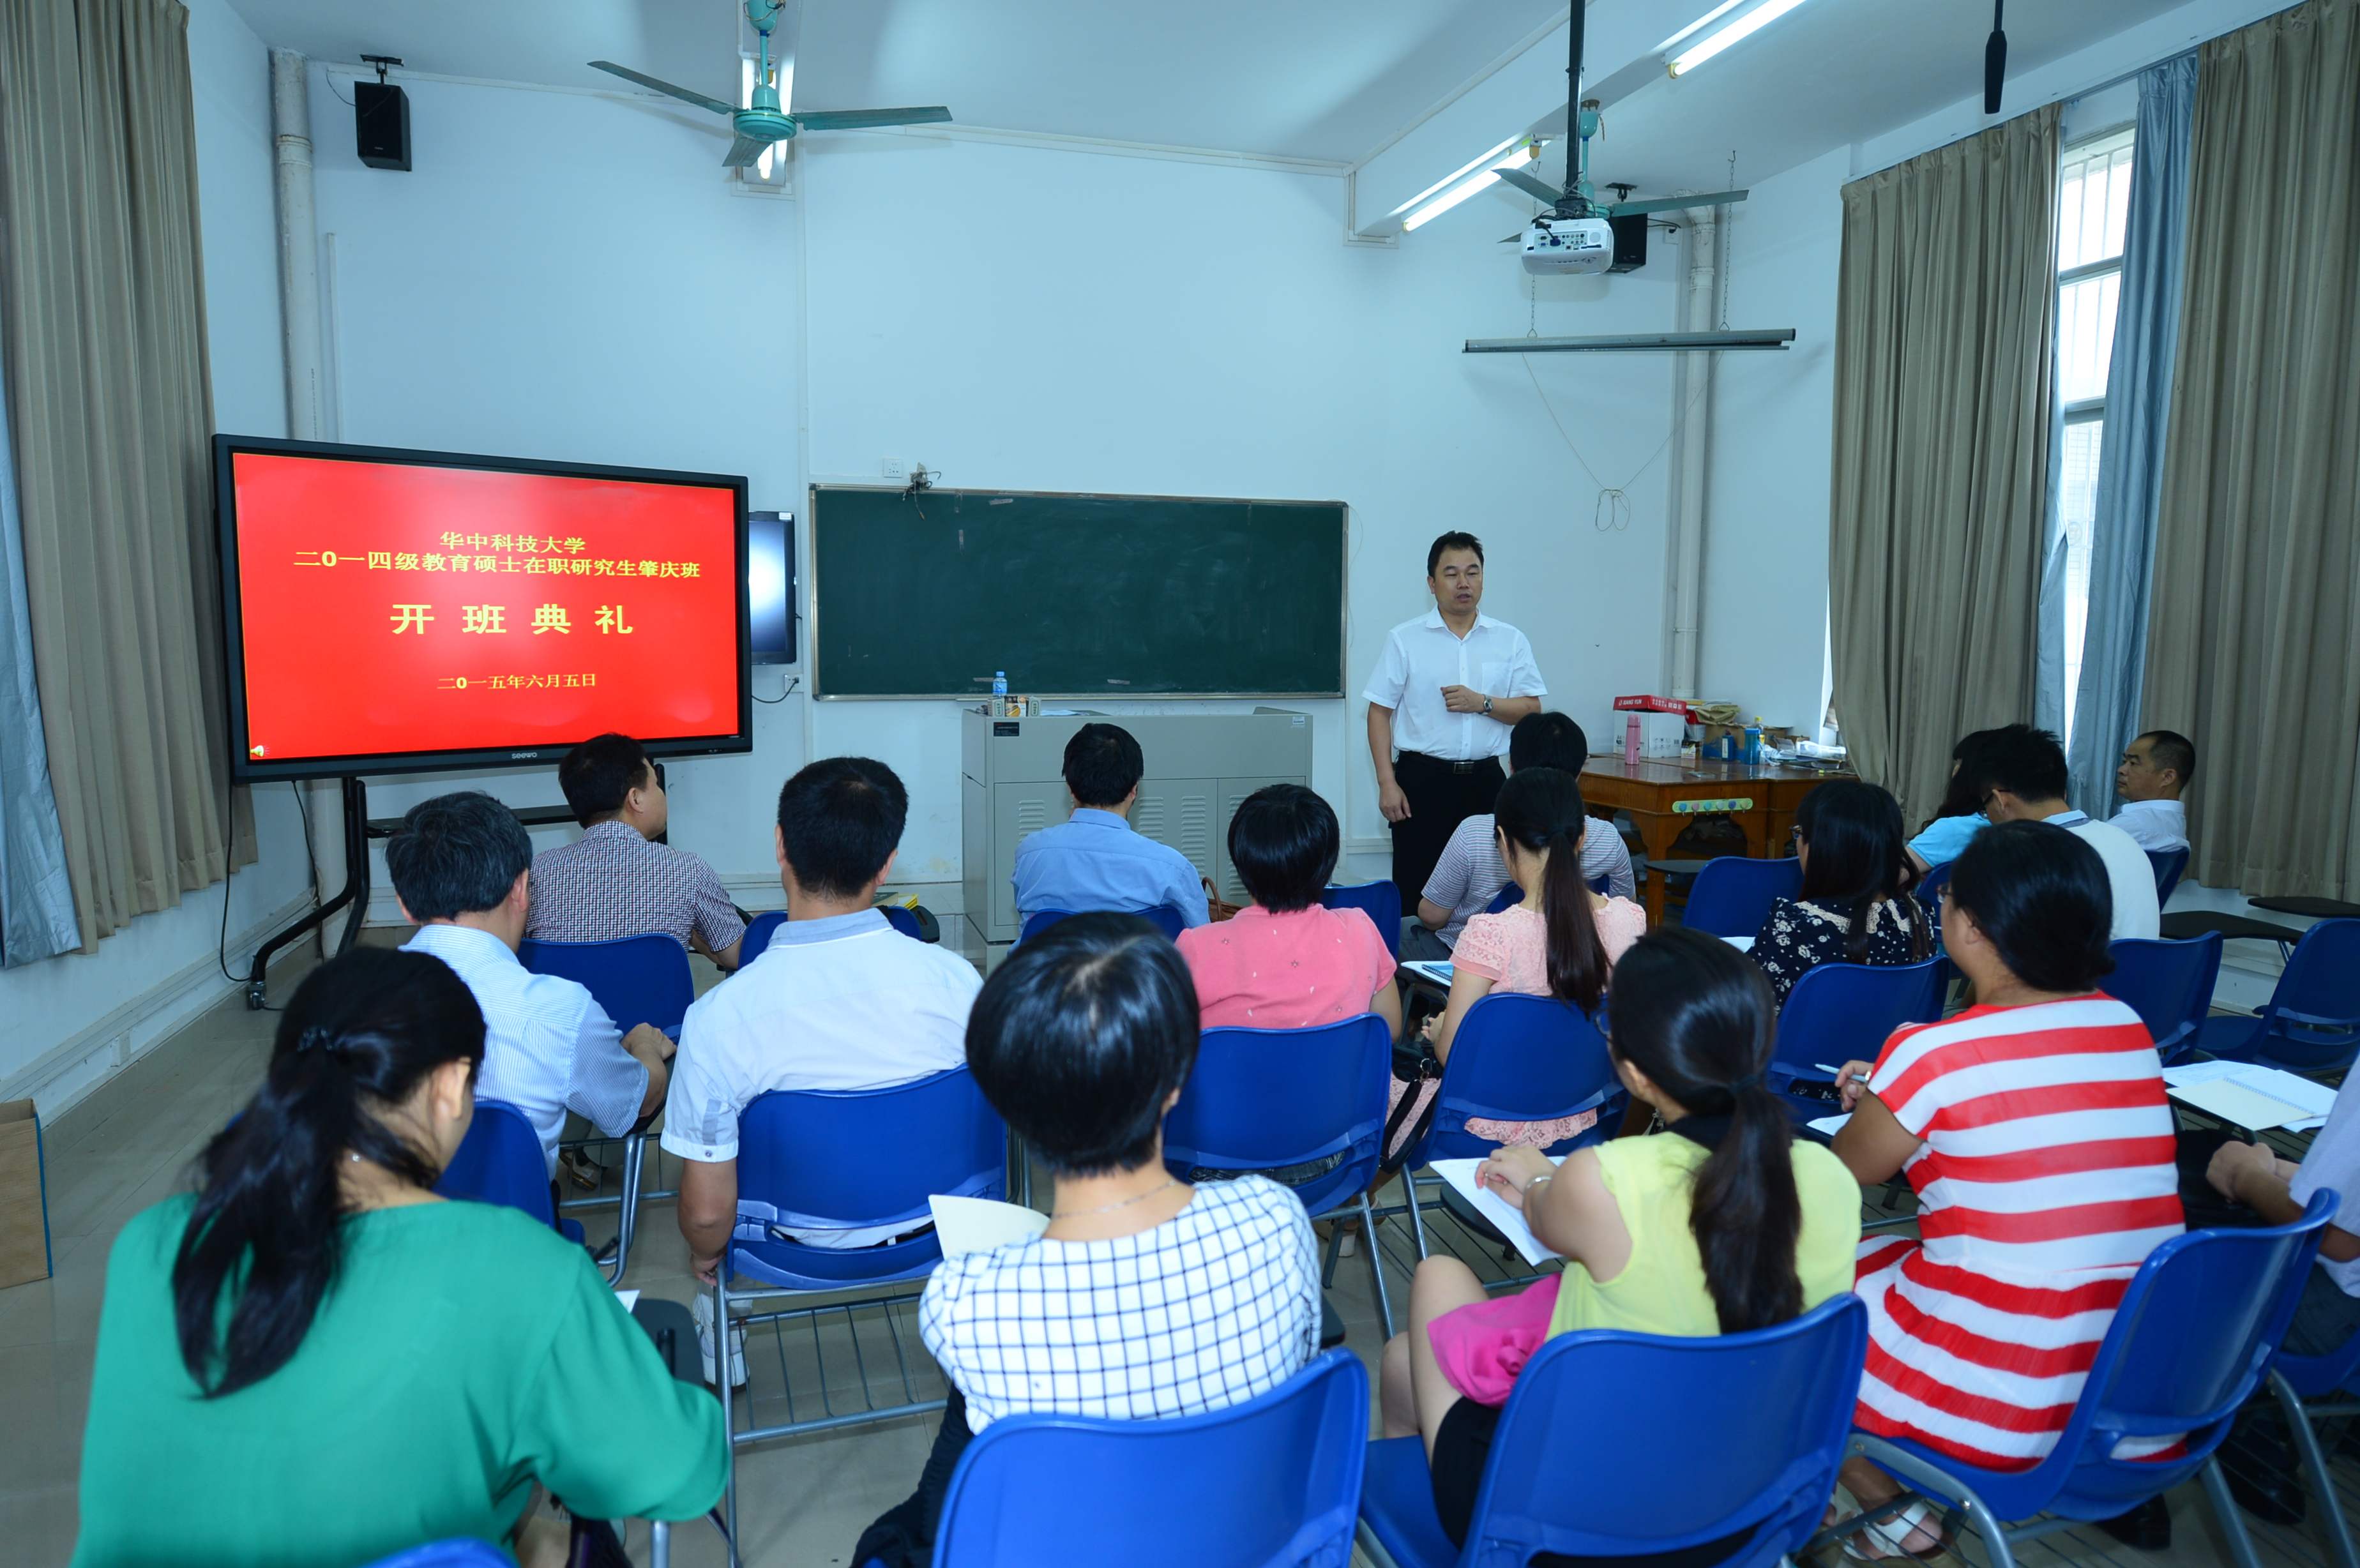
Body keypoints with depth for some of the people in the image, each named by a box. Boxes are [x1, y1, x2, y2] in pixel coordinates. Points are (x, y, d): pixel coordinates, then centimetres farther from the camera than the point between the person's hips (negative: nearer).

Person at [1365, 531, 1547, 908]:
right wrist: (1387, 783, -7)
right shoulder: (1404, 640, 3)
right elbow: (1380, 711, 1)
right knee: (1415, 892, -1)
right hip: (1422, 779, -2)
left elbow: (1532, 709, 6)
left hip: (1486, 778, 2)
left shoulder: (1511, 641, 8)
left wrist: (1483, 703, -13)